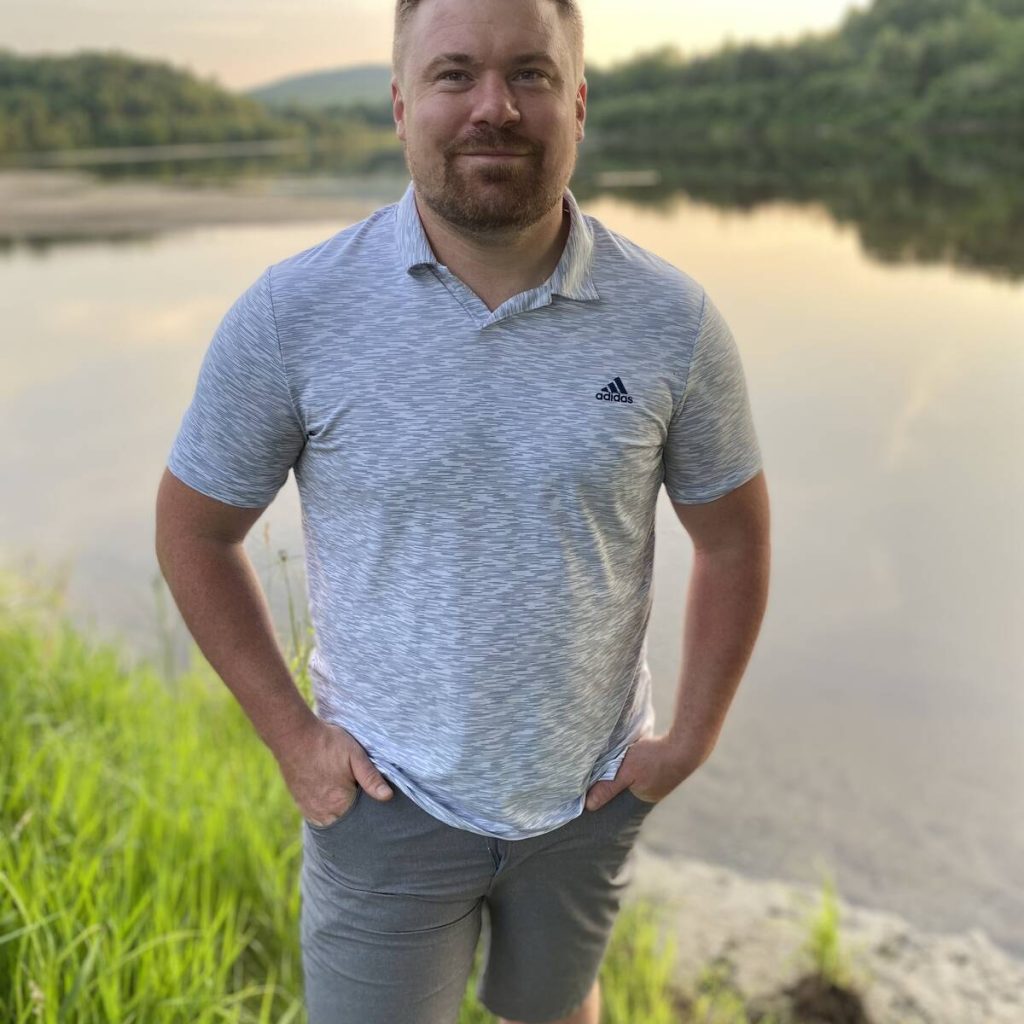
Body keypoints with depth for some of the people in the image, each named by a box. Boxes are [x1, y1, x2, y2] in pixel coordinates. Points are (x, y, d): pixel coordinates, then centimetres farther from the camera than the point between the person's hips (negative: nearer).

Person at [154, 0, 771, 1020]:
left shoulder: (673, 320, -12)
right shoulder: (293, 313, -16)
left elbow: (734, 540, 1)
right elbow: (193, 527, -4)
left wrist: (691, 739, -1)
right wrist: (289, 734, -5)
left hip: (589, 792, 2)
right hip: (386, 794, -1)